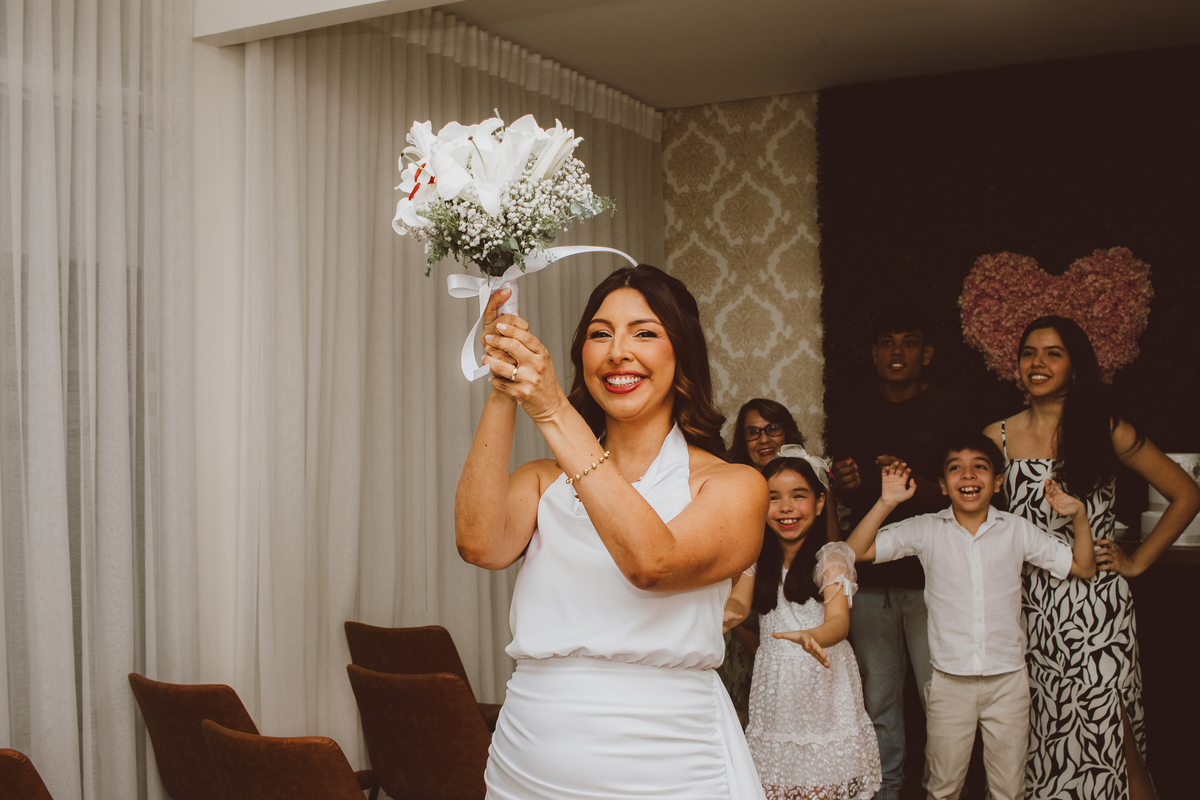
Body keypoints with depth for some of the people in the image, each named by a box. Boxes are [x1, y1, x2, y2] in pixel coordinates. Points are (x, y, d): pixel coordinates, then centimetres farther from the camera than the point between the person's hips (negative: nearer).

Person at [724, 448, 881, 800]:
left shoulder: (831, 556, -7)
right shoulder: (757, 556, 8)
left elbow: (839, 620, -19)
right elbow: (739, 600, -6)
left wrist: (812, 637, -41)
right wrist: (725, 615, -30)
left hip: (823, 677, -3)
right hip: (774, 680, 3)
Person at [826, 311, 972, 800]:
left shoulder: (949, 410, 1)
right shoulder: (850, 414, 11)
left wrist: (914, 482, -18)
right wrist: (846, 486, -6)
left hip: (931, 575, -3)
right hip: (870, 576, 3)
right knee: (878, 697, 9)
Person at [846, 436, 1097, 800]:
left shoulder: (1017, 530, 1)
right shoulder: (926, 530, -3)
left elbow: (1083, 567, 7)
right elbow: (856, 551, -8)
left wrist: (1079, 516, -7)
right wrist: (886, 503, -18)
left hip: (1008, 680, 1)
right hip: (949, 682, -1)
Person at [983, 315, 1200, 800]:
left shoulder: (1107, 431, 0)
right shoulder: (998, 437, 6)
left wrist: (1137, 562, 2)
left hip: (1097, 602, -2)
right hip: (1029, 605, 3)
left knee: (1112, 743, -4)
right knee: (1039, 737, 7)